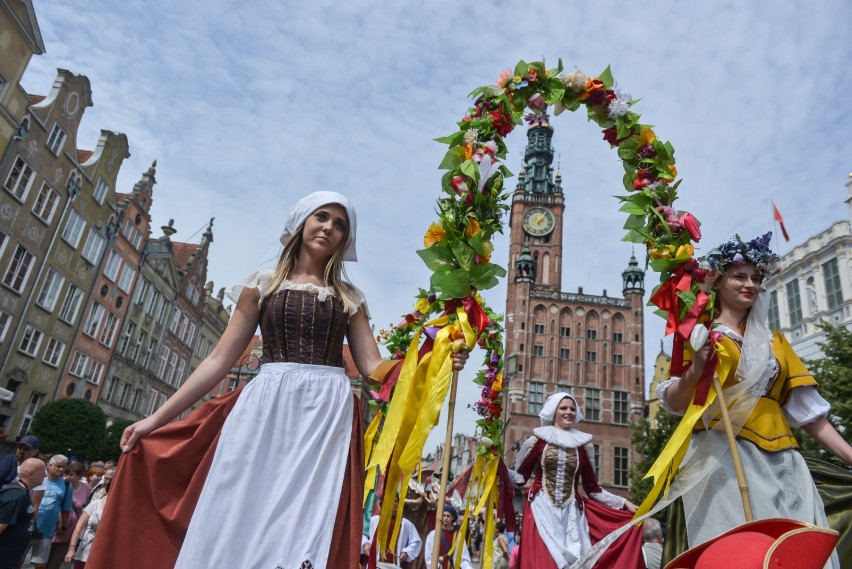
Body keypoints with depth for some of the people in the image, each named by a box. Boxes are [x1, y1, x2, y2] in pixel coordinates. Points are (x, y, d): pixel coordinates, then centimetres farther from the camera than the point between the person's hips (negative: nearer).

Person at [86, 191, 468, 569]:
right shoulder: (262, 285, 11)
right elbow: (220, 359, 8)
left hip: (329, 418, 1)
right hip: (265, 412, 0)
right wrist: (157, 418, 5)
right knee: (238, 524, -1)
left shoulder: (349, 297, 14)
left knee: (307, 535, -3)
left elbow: (372, 366, 7)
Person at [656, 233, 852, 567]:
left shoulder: (774, 340, 19)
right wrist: (695, 371, -23)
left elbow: (805, 409, 16)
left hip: (780, 462, 5)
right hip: (724, 459, -5)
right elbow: (673, 403, -4)